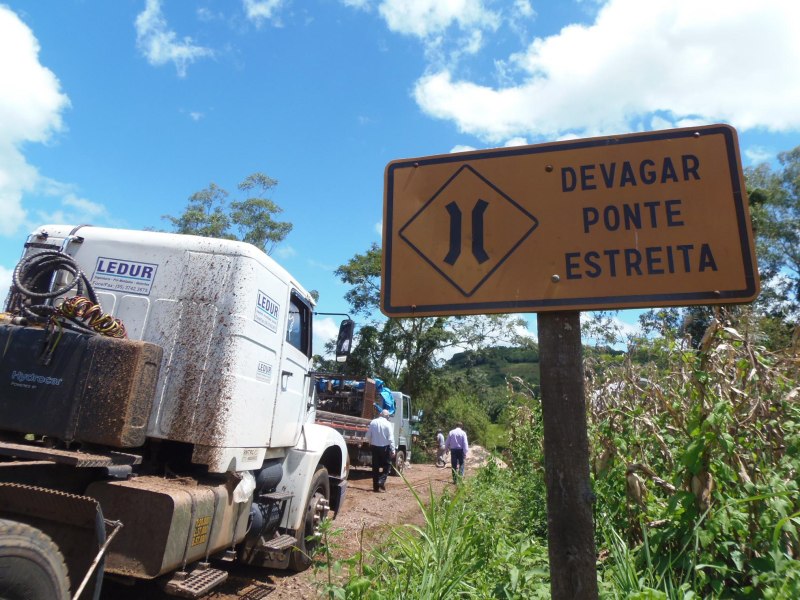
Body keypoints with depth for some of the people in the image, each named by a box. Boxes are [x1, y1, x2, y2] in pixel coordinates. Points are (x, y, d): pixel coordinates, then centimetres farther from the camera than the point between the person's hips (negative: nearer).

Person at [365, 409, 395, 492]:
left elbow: (368, 435, 5)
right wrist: (393, 450, -10)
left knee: (375, 467, 10)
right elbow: (391, 438, -14)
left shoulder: (373, 422, 0)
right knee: (387, 464, 12)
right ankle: (382, 481, -7)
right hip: (385, 447, -4)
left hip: (374, 447, 4)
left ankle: (376, 487, 12)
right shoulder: (387, 424, -12)